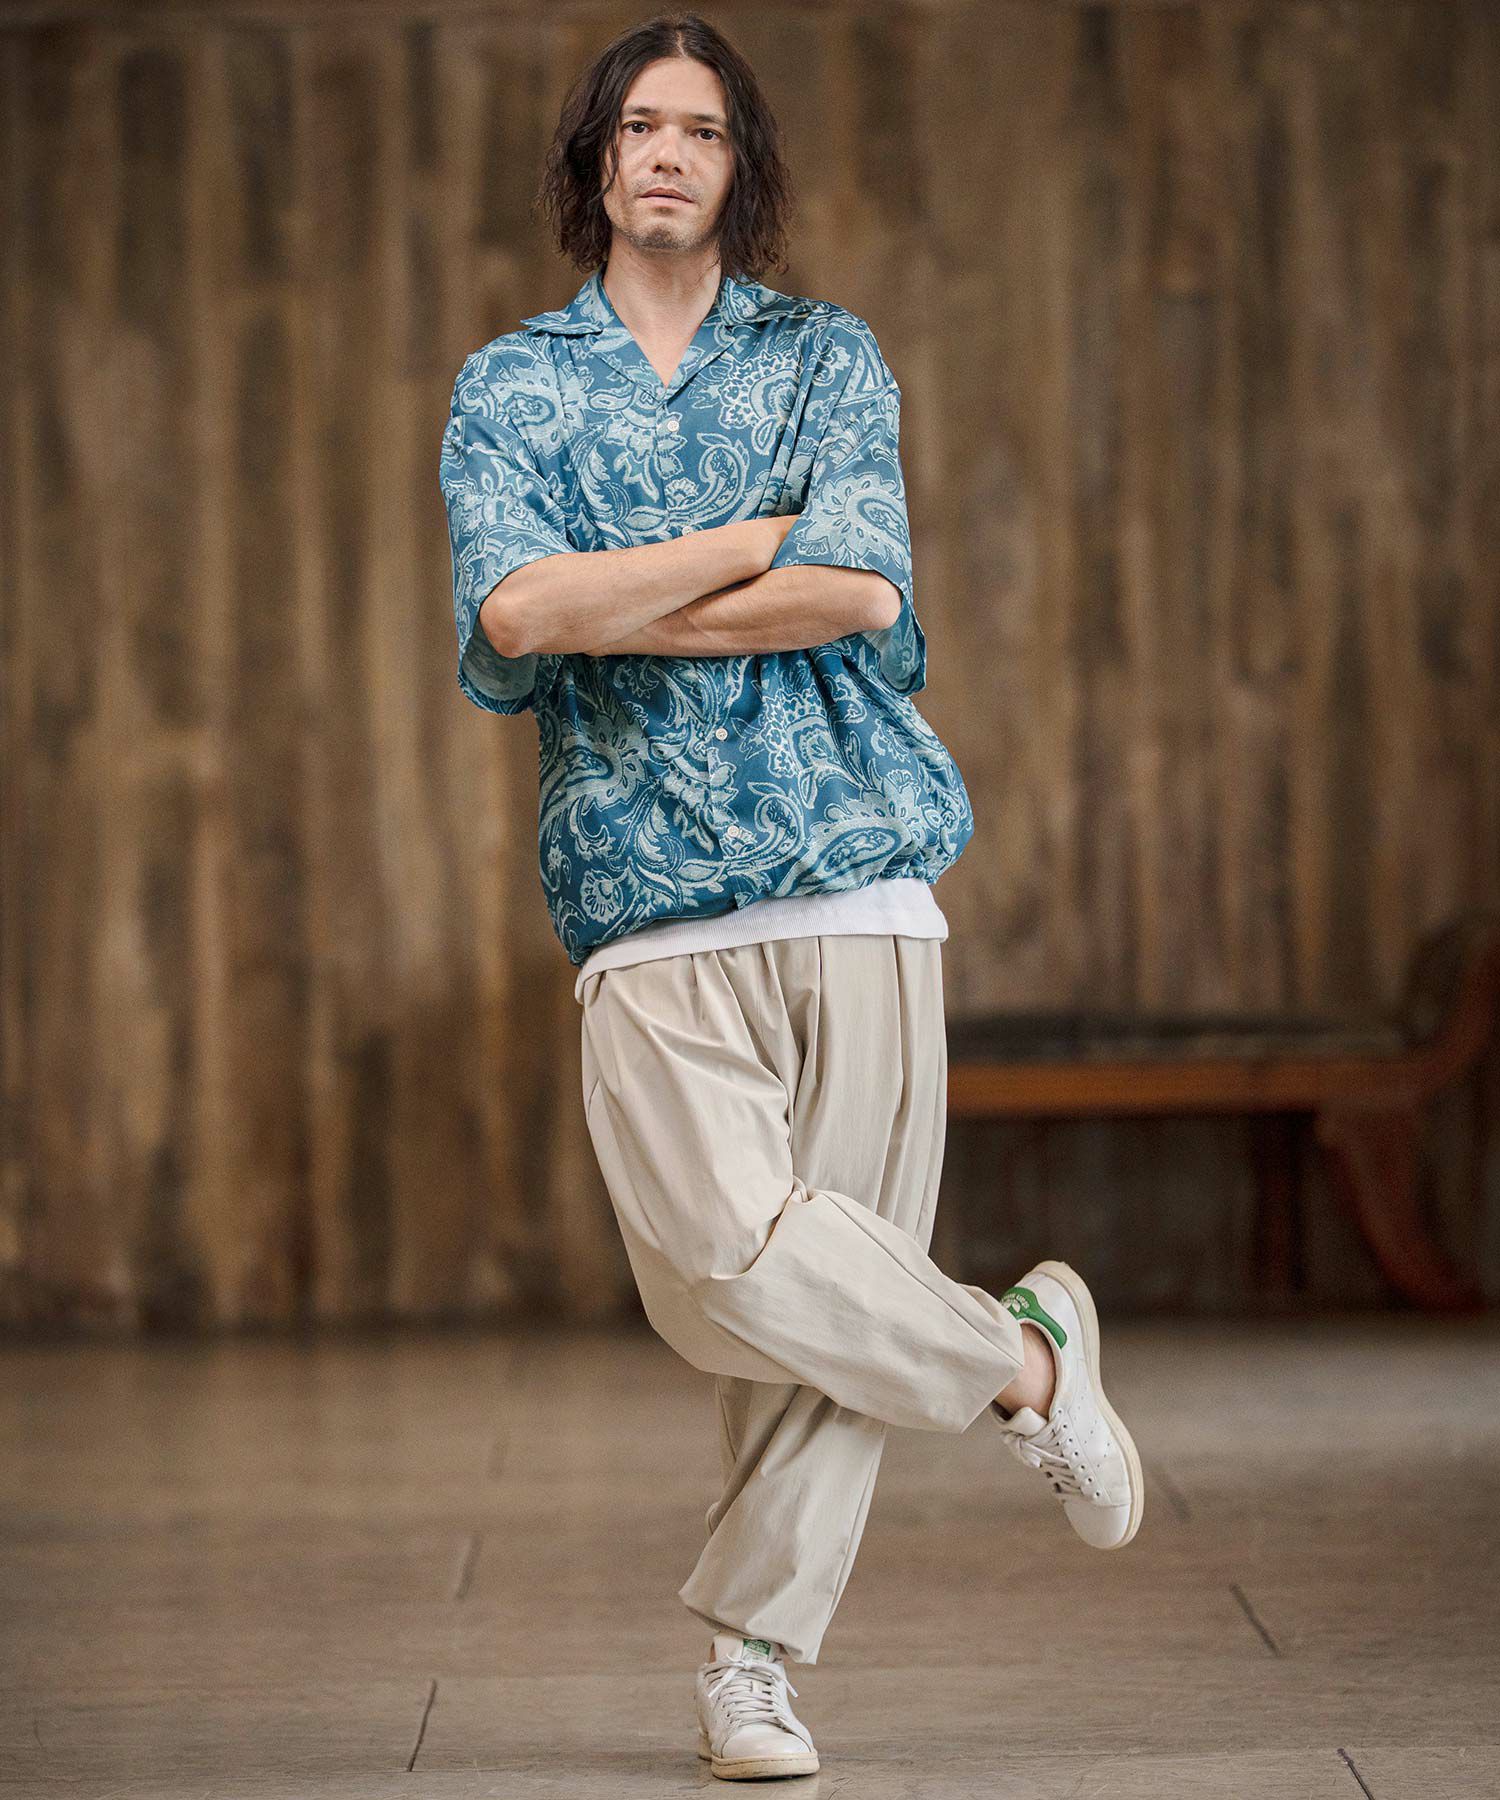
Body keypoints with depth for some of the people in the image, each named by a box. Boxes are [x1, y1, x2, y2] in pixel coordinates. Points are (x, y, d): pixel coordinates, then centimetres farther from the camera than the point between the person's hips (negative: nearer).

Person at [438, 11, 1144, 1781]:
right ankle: (1022, 1352, 3)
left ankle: (751, 1659, 11)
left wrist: (605, 612, -4)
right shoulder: (507, 387, 14)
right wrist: (762, 538, -5)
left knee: (828, 1301, -4)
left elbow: (863, 595, -4)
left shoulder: (826, 357, 13)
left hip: (856, 885, 1)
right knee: (732, 1262, -21)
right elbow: (511, 610, -6)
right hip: (646, 920, -1)